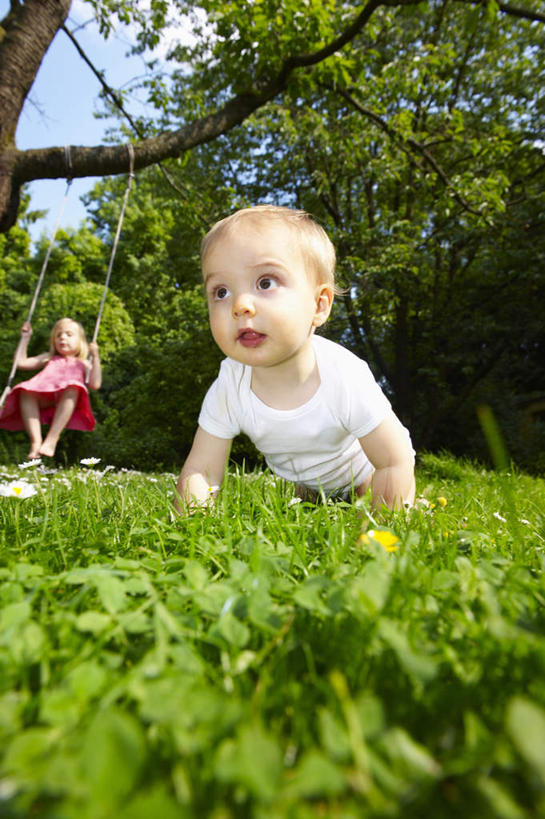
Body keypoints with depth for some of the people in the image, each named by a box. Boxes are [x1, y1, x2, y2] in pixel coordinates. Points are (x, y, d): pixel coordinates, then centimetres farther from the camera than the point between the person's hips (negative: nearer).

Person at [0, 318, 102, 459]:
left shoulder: (82, 364, 27)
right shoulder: (49, 358, 38)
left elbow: (95, 384, 8)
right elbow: (21, 362, 30)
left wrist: (95, 357, 5)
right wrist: (25, 338, 34)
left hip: (66, 401, -3)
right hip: (44, 400, 3)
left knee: (71, 390, -38)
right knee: (25, 392, -29)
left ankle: (52, 439, -43)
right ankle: (35, 440, -39)